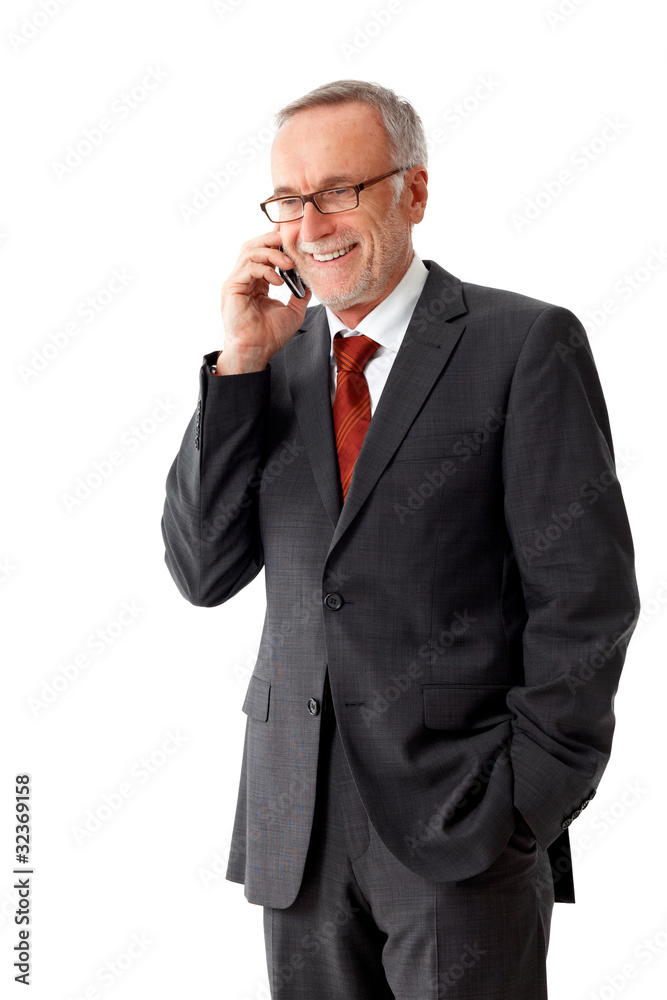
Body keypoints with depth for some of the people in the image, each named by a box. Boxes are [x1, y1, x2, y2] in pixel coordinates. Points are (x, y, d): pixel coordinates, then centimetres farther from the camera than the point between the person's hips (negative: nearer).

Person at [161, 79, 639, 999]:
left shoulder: (524, 344, -4)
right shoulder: (276, 359, 9)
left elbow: (586, 594, -6)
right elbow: (204, 573, 2)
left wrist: (527, 801, -10)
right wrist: (241, 364, -5)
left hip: (462, 825, -4)